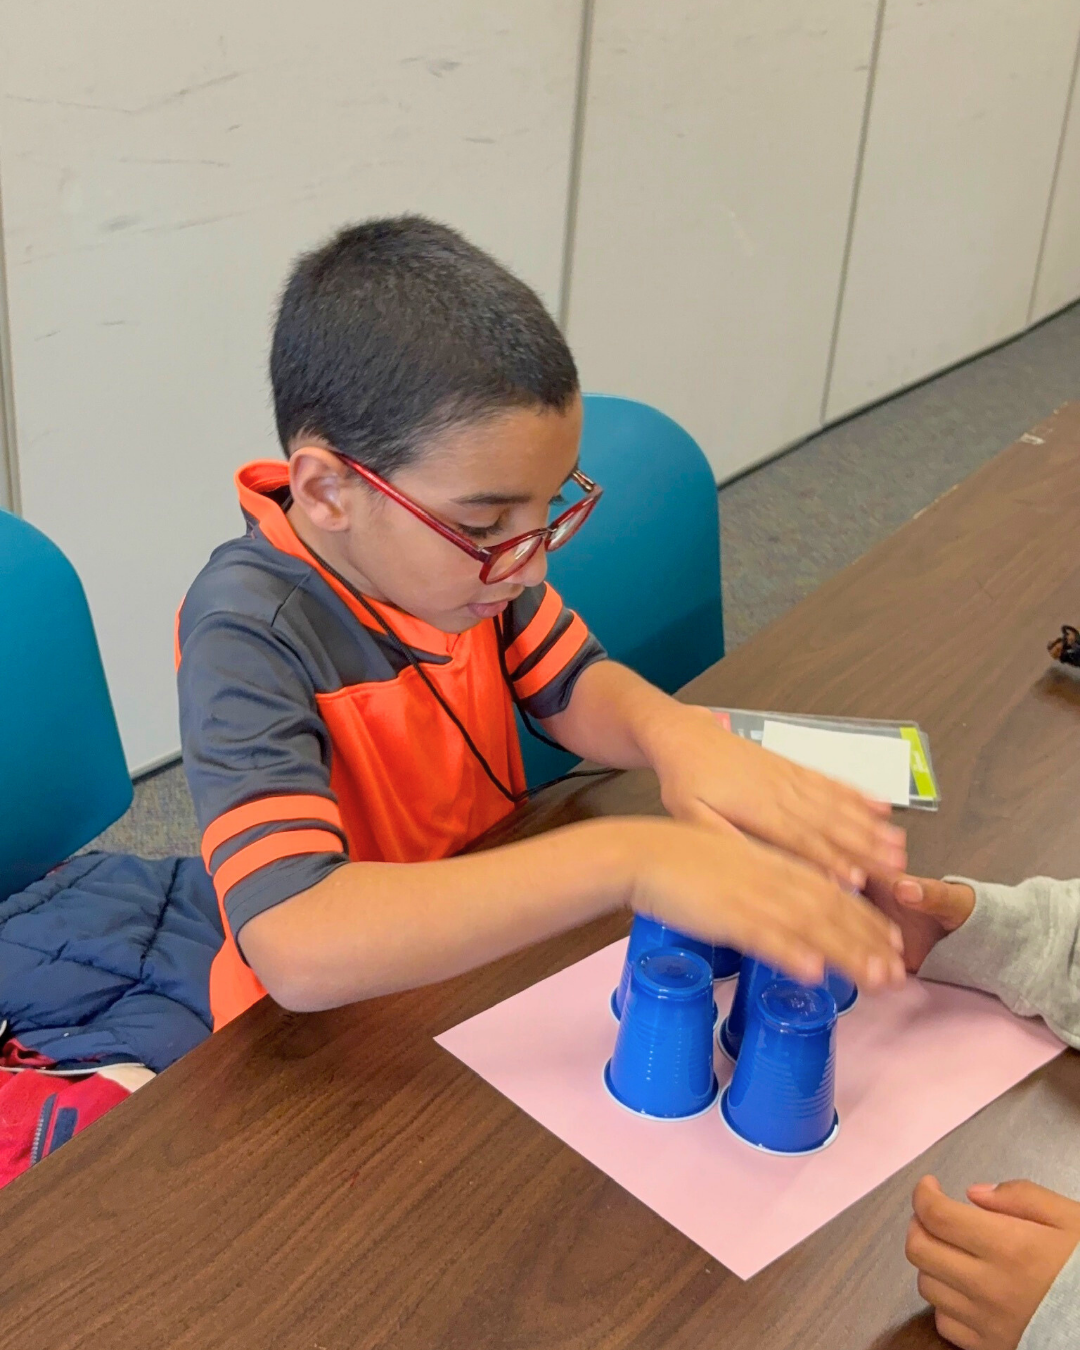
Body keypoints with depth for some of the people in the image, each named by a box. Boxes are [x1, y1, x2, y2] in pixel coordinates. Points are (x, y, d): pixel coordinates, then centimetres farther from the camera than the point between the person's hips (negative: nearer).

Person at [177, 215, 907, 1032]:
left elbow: (570, 687, 5)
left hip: (496, 938, 5)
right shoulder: (248, 637, -28)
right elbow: (299, 952, -39)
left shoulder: (456, 544, -11)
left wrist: (676, 733, -19)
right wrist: (627, 859, -43)